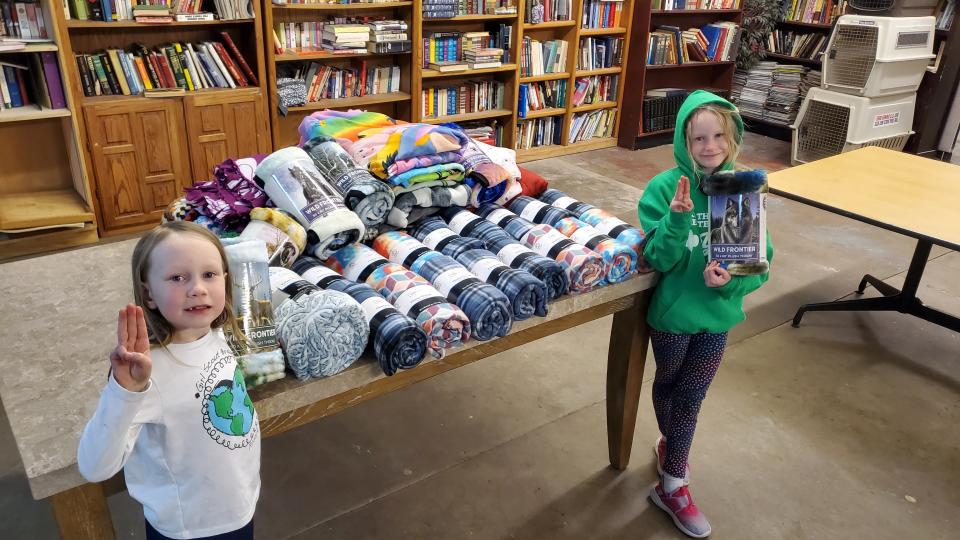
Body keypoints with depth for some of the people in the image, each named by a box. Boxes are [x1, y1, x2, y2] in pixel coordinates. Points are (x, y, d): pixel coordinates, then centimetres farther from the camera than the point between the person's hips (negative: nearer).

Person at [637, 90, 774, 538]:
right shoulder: (664, 187, -18)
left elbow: (761, 261, -6)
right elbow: (660, 260, -21)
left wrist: (731, 281, -26)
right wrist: (677, 218, -37)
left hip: (718, 314, 2)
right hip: (672, 311, -2)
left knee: (689, 396, 14)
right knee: (668, 385, 21)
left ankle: (671, 485, 32)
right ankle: (671, 446, 49)